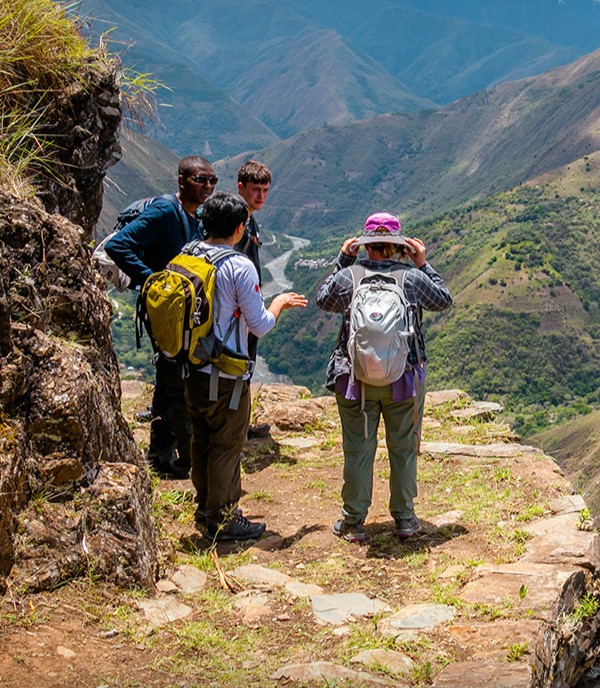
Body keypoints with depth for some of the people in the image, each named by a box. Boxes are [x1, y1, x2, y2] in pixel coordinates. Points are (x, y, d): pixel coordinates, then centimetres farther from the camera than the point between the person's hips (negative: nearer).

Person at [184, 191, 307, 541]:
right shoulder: (240, 267, -18)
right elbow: (260, 325, -14)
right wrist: (280, 302, 5)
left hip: (193, 367, 7)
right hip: (227, 374, -7)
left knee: (202, 439, 19)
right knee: (227, 445, 6)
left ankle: (205, 507, 33)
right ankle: (223, 518, 16)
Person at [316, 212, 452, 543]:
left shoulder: (347, 277, -7)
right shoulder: (413, 277, -7)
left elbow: (322, 300, 15)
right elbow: (444, 300, 11)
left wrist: (342, 260, 17)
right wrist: (423, 264, 16)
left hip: (355, 379, 0)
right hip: (405, 381, 0)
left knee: (357, 450, 9)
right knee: (404, 449, 14)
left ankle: (353, 522, 19)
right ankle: (404, 518, 24)